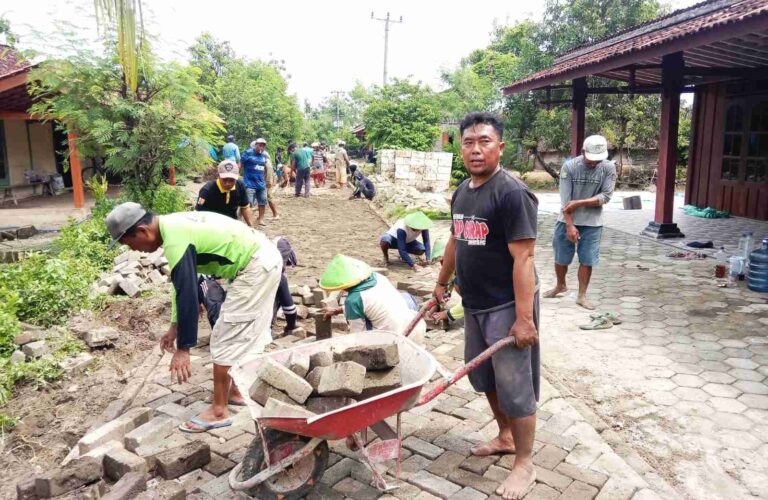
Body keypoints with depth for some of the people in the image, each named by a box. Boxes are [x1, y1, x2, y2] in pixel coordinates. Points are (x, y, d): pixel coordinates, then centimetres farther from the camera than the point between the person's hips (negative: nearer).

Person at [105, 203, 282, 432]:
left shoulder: (175, 240, -21)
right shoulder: (173, 226, 10)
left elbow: (187, 295, -22)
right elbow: (183, 287, 18)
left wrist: (183, 348, -16)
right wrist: (175, 327, 21)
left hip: (254, 268, -10)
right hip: (264, 257, 10)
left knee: (225, 340, -1)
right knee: (243, 334, 21)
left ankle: (218, 411, 10)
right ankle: (237, 391, 36)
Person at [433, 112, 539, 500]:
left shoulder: (512, 193, -18)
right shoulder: (462, 191, 8)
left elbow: (523, 258, -22)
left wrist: (524, 318, -24)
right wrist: (441, 282, 26)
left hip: (506, 307, -8)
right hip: (474, 305, 8)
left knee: (514, 387, 3)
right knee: (485, 378, 20)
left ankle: (524, 465, 21)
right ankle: (505, 437, 41)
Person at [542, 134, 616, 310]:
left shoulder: (609, 168, -8)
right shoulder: (569, 166, -13)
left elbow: (605, 197, -11)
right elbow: (565, 201, -15)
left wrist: (578, 203, -20)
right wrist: (570, 226, -20)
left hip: (592, 223, 0)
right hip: (567, 221, 0)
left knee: (587, 260, 2)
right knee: (561, 257, 10)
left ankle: (582, 295, 17)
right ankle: (560, 286, 34)